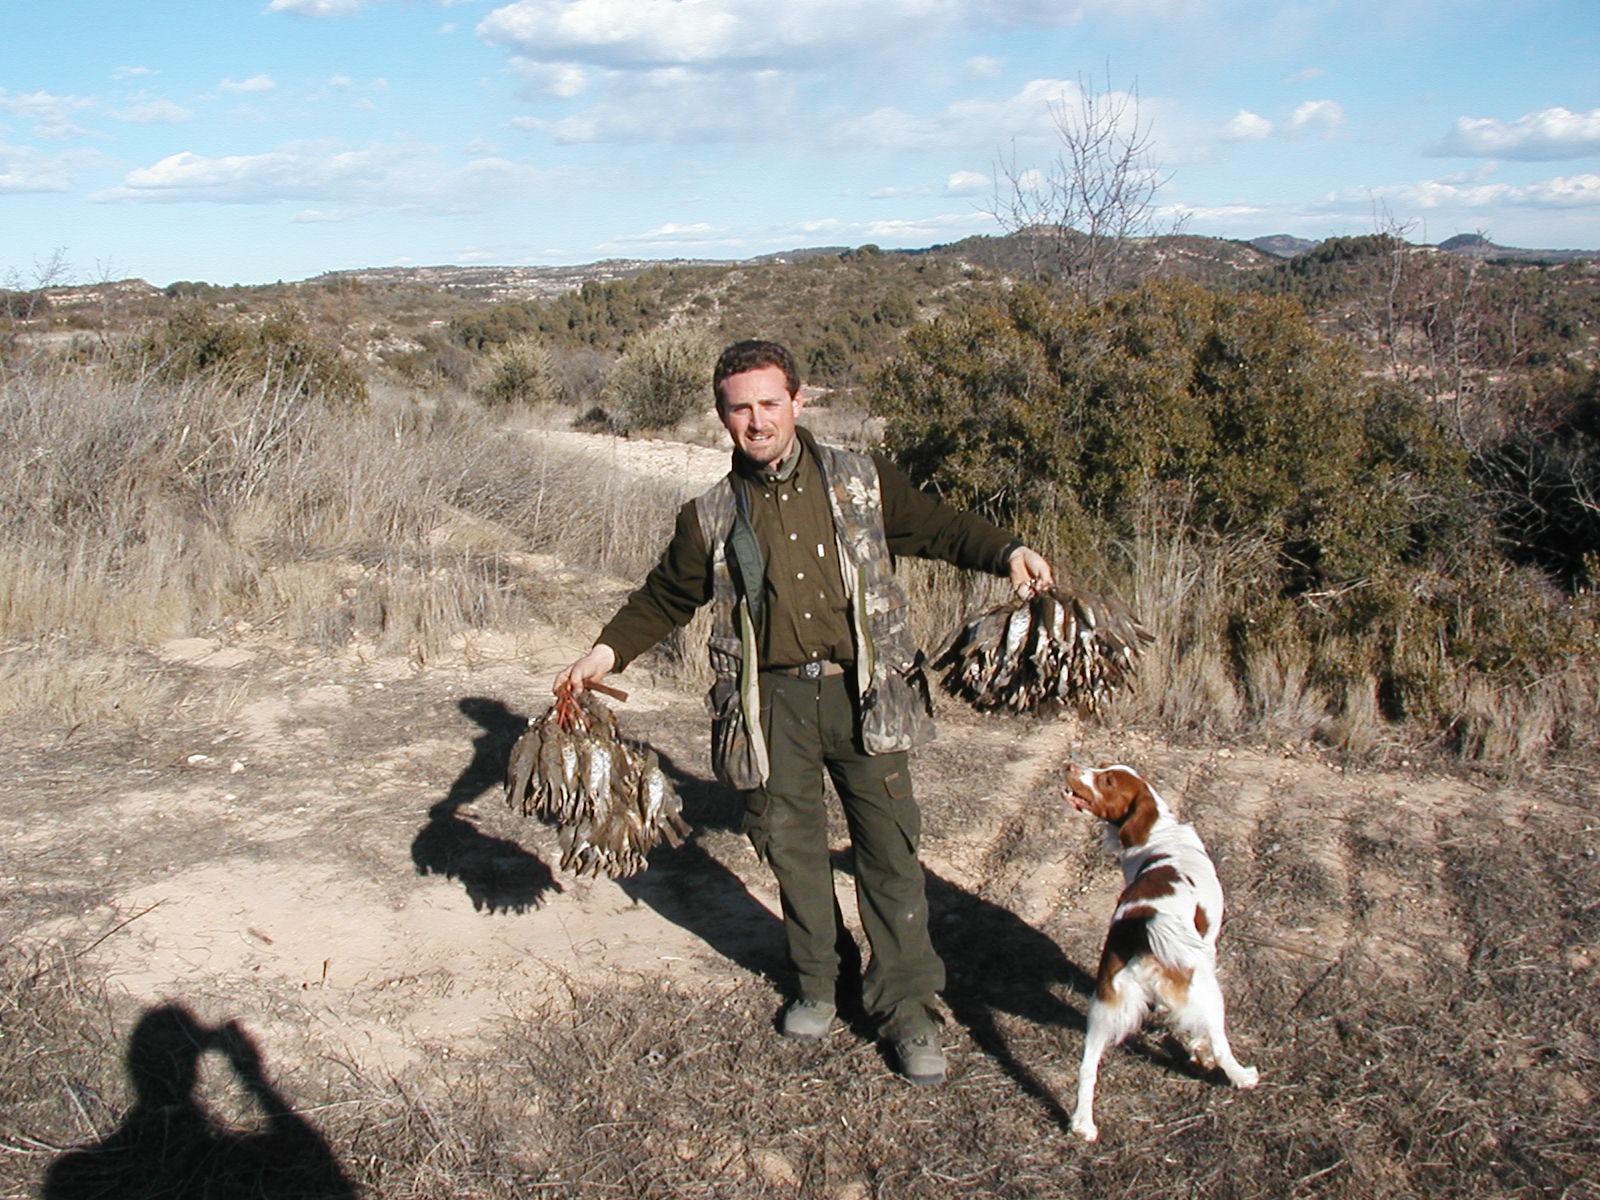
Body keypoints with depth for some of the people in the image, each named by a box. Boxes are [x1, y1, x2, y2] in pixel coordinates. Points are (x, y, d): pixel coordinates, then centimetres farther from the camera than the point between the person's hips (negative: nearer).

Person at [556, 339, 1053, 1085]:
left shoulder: (862, 483, 3)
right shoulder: (711, 517, 5)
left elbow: (940, 528, 9)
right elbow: (666, 598, 14)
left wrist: (1006, 554, -7)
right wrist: (609, 651, 1)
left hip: (862, 692, -1)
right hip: (773, 702, 1)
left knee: (889, 845, 0)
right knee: (790, 845, 10)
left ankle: (906, 1006, 14)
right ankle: (817, 982, 33)